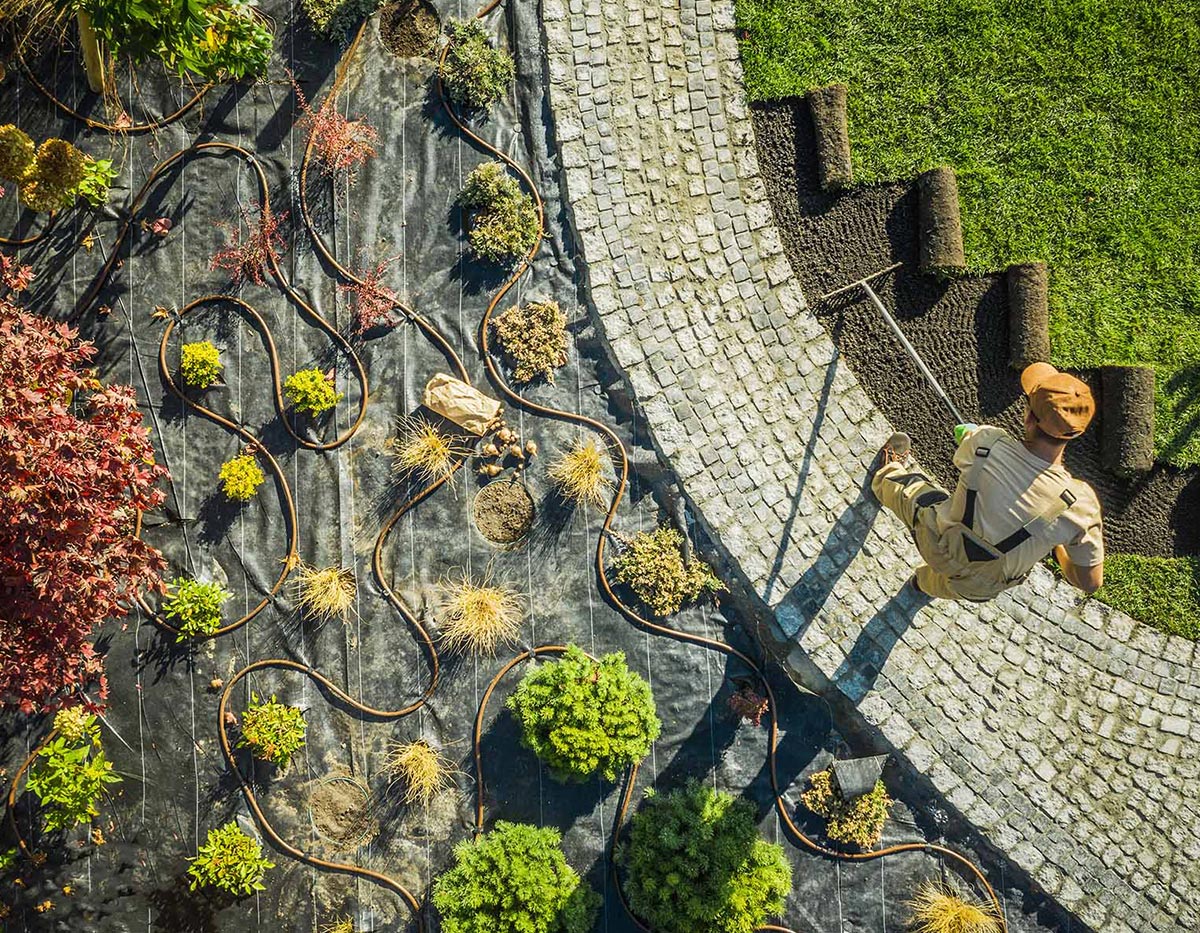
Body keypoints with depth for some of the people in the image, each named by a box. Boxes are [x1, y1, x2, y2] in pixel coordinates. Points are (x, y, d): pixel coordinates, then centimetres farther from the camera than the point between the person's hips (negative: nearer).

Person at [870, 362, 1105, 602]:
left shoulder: (985, 441, -30)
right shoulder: (1079, 503, -33)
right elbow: (1091, 583, -21)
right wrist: (1057, 546, -1)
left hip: (938, 546, 0)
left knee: (913, 488, 33)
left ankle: (888, 476, 65)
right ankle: (927, 582, 72)